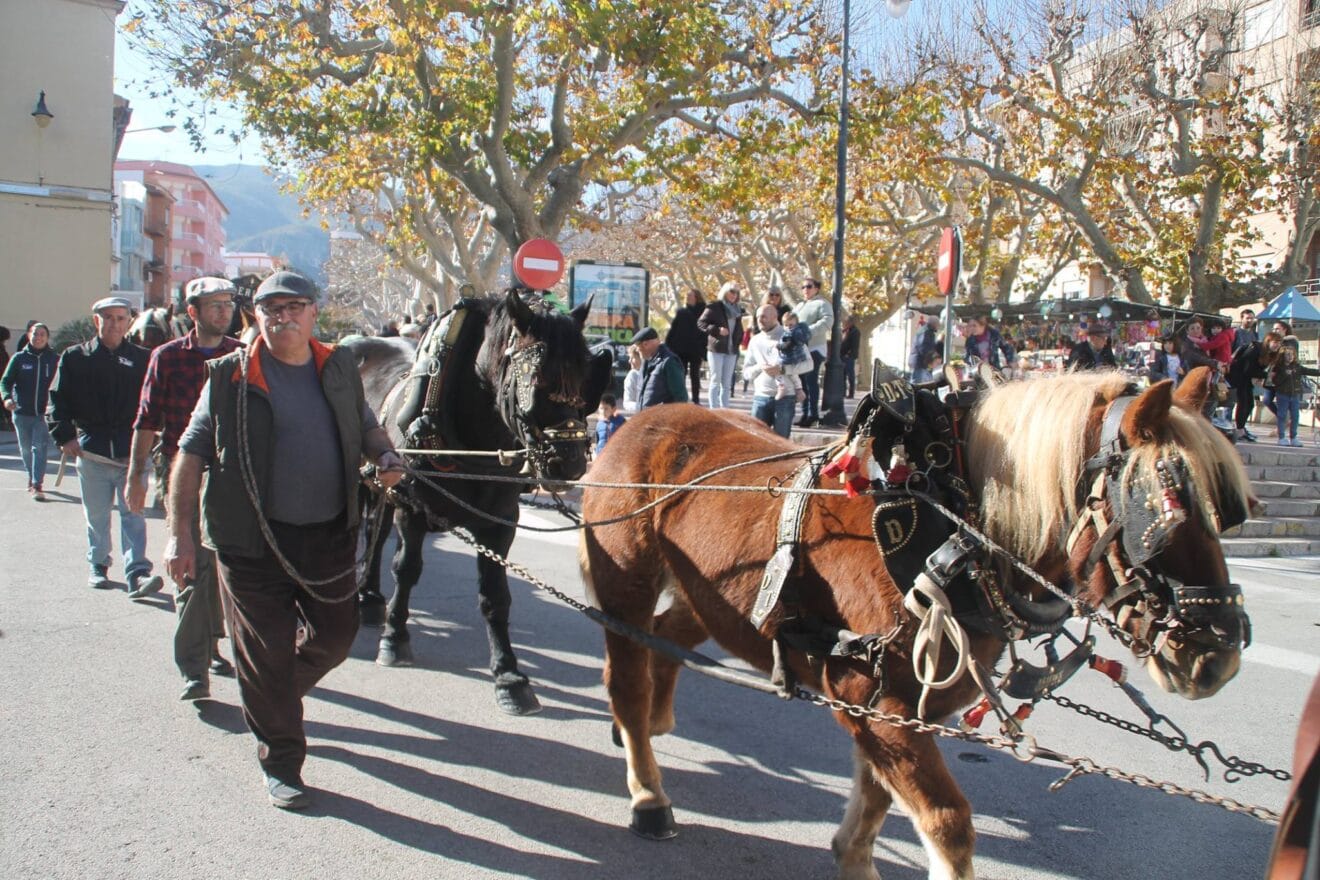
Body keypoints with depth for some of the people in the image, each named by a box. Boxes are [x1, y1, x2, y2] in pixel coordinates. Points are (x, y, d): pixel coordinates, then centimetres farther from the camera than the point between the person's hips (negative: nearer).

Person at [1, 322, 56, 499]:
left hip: (43, 413, -2)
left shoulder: (54, 359, -1)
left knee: (40, 448, -10)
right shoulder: (19, 358, 2)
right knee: (25, 448, 14)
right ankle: (32, 477, 36)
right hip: (21, 412, 2)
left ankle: (37, 485, -10)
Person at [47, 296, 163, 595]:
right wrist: (65, 436, -5)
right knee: (96, 515, 12)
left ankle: (138, 573, -11)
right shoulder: (75, 358, 6)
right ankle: (98, 565, 28)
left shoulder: (142, 359, 4)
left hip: (131, 451, -1)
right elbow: (57, 401, 6)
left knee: (133, 514, -7)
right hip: (91, 450, 1)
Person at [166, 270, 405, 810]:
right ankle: (281, 762, 20)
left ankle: (274, 698, 42)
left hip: (330, 536, 4)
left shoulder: (339, 369, 7)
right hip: (254, 542, -4)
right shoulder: (230, 377, -5)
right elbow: (191, 455, -4)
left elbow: (365, 426, 22)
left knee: (335, 635, 13)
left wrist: (385, 456, -1)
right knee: (266, 652, 3)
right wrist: (180, 533, -10)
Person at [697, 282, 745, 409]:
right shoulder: (714, 307, -4)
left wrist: (738, 342, 7)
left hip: (731, 350, 6)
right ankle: (714, 410, -3)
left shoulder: (737, 310, 14)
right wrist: (717, 330, -18)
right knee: (716, 380, -4)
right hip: (716, 348, -5)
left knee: (727, 383, 6)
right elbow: (700, 323, -8)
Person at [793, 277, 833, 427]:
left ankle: (813, 413, -9)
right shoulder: (800, 305, 24)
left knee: (811, 381, -10)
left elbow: (826, 322, -16)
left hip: (814, 348, -8)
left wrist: (807, 331, -25)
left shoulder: (822, 303, -2)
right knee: (802, 382, 7)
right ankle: (805, 413, 12)